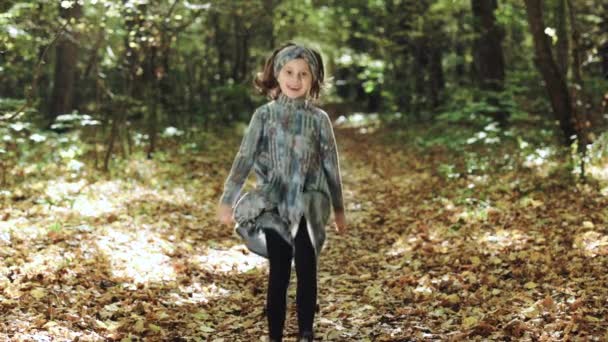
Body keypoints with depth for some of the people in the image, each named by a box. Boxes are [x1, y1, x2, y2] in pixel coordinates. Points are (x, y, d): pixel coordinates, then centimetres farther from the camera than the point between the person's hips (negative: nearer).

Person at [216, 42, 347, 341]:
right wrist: (227, 200, -12)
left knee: (307, 272, 2)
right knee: (278, 274, 5)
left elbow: (331, 166, 6)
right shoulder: (264, 115, 1)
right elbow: (244, 159, -5)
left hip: (309, 207, 0)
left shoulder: (319, 119, 1)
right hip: (275, 206, 0)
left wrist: (338, 209, 10)